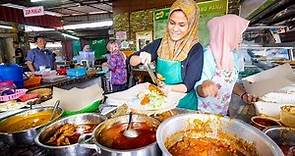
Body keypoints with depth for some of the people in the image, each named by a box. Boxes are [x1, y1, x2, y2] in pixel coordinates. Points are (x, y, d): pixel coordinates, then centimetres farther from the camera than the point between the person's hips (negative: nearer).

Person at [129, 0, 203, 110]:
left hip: (183, 105, -2)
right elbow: (132, 62, 1)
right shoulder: (160, 43, -1)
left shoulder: (195, 49, -10)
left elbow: (188, 85, -13)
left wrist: (169, 88, -31)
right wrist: (141, 58, -20)